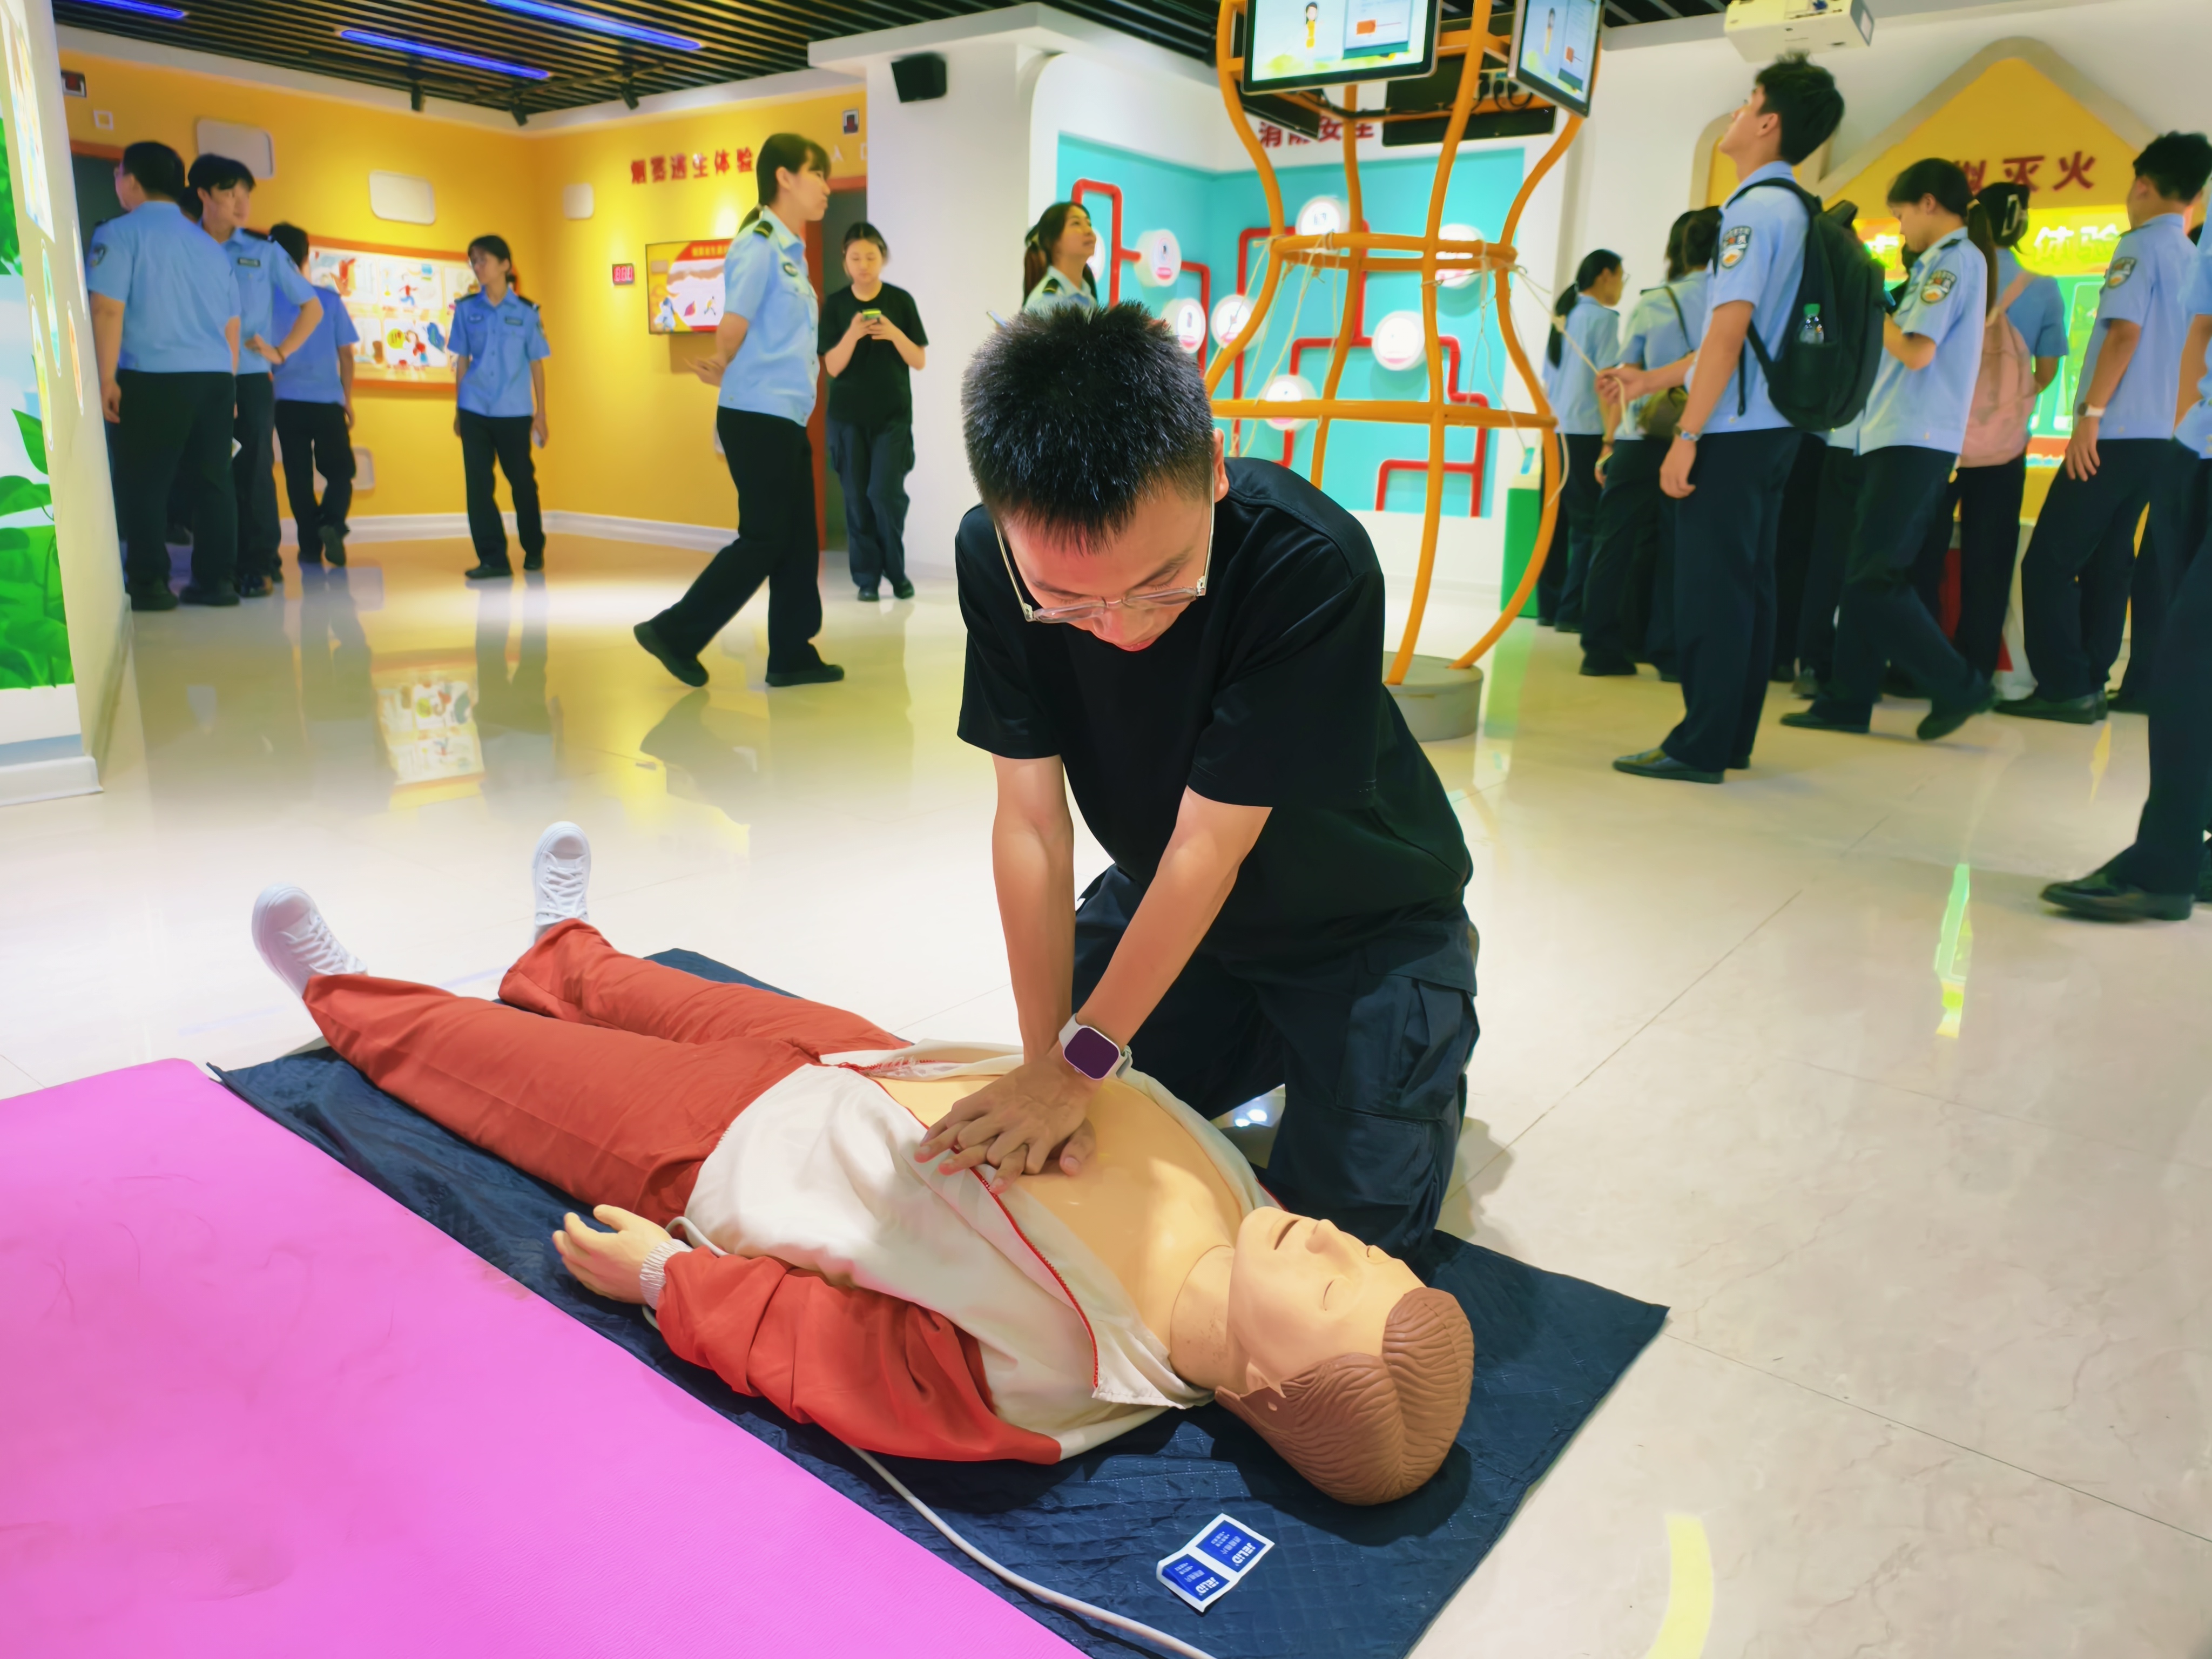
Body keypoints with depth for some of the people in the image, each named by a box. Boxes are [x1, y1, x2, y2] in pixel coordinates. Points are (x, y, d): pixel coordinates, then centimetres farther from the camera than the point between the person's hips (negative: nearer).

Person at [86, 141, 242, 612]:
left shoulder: (120, 233, 0)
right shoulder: (210, 246, 18)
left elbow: (108, 310, -10)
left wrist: (107, 379, -8)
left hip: (154, 378, -5)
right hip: (216, 378, 6)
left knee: (143, 483, -2)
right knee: (212, 479, 7)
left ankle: (149, 584, -5)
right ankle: (217, 579, 6)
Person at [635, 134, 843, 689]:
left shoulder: (789, 252, 17)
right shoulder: (759, 245, -11)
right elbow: (732, 329, -13)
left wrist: (725, 373, 2)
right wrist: (725, 373, 5)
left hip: (786, 419, 9)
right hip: (758, 416, -9)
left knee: (799, 541, 8)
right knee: (764, 540, -6)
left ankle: (792, 655, 14)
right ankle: (674, 632, 3)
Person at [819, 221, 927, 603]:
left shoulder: (900, 300, 0)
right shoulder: (835, 304, 1)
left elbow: (920, 361, 0)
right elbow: (832, 367, -4)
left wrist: (895, 334, -18)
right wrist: (852, 335, -21)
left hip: (893, 414, -1)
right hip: (848, 416, 1)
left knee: (886, 492, -9)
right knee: (857, 497, 1)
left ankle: (896, 572, 9)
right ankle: (867, 577, 10)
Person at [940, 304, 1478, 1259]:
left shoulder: (1313, 564, -35)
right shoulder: (994, 559, -22)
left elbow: (1210, 846, -30)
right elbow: (1031, 822, -18)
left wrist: (1080, 1061, -26)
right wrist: (1045, 1060, -19)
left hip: (1360, 920, -4)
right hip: (1162, 896, 4)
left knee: (1346, 1228, -3)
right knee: (1067, 1157, 10)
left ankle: (1426, 1067, 25)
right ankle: (1266, 1049, 30)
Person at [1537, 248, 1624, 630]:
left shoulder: (1562, 317, 15)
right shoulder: (1603, 318, -6)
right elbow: (1604, 383, -14)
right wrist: (1611, 439, -14)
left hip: (1554, 433, 7)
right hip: (1586, 434, -7)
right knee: (1589, 526, -4)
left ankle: (1548, 607, 9)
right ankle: (1572, 612, -6)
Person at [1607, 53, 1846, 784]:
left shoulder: (1753, 209, -11)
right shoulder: (1796, 211, 17)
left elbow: (1729, 331, -19)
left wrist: (1687, 434, -19)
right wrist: (1654, 380, 27)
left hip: (1733, 431, -9)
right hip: (1772, 427, 9)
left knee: (1709, 588, -7)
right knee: (1747, 584, 10)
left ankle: (1700, 747, -4)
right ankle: (1733, 738, 16)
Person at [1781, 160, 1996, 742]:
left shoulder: (1955, 258, -8)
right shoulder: (1950, 260, 21)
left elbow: (1917, 351, -18)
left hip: (1914, 442, -10)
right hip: (1901, 438, 10)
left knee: (1873, 578, -11)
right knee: (1866, 575, 8)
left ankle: (1957, 687, -3)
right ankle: (1847, 700, 11)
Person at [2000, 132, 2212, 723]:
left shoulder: (2142, 246, -6)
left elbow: (2125, 332, -16)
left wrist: (2090, 414, -17)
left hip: (2119, 432, -9)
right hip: (2163, 436, 9)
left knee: (2049, 560, -8)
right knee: (2109, 561, 10)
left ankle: (2064, 687, -10)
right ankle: (2089, 685, 10)